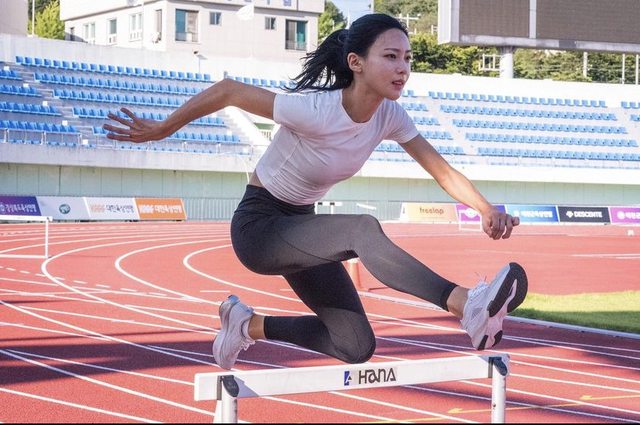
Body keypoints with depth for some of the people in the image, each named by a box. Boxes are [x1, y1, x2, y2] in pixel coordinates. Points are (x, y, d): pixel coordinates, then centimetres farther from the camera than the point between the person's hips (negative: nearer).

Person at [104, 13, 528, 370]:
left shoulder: (390, 117, -9)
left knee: (357, 347, 1)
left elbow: (442, 169, -6)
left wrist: (488, 210, -22)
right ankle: (469, 306, -48)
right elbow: (227, 90, -21)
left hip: (301, 227, 8)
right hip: (258, 227, -7)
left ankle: (248, 325, 20)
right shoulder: (314, 110, -28)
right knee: (363, 229, -35)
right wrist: (161, 129, -13)